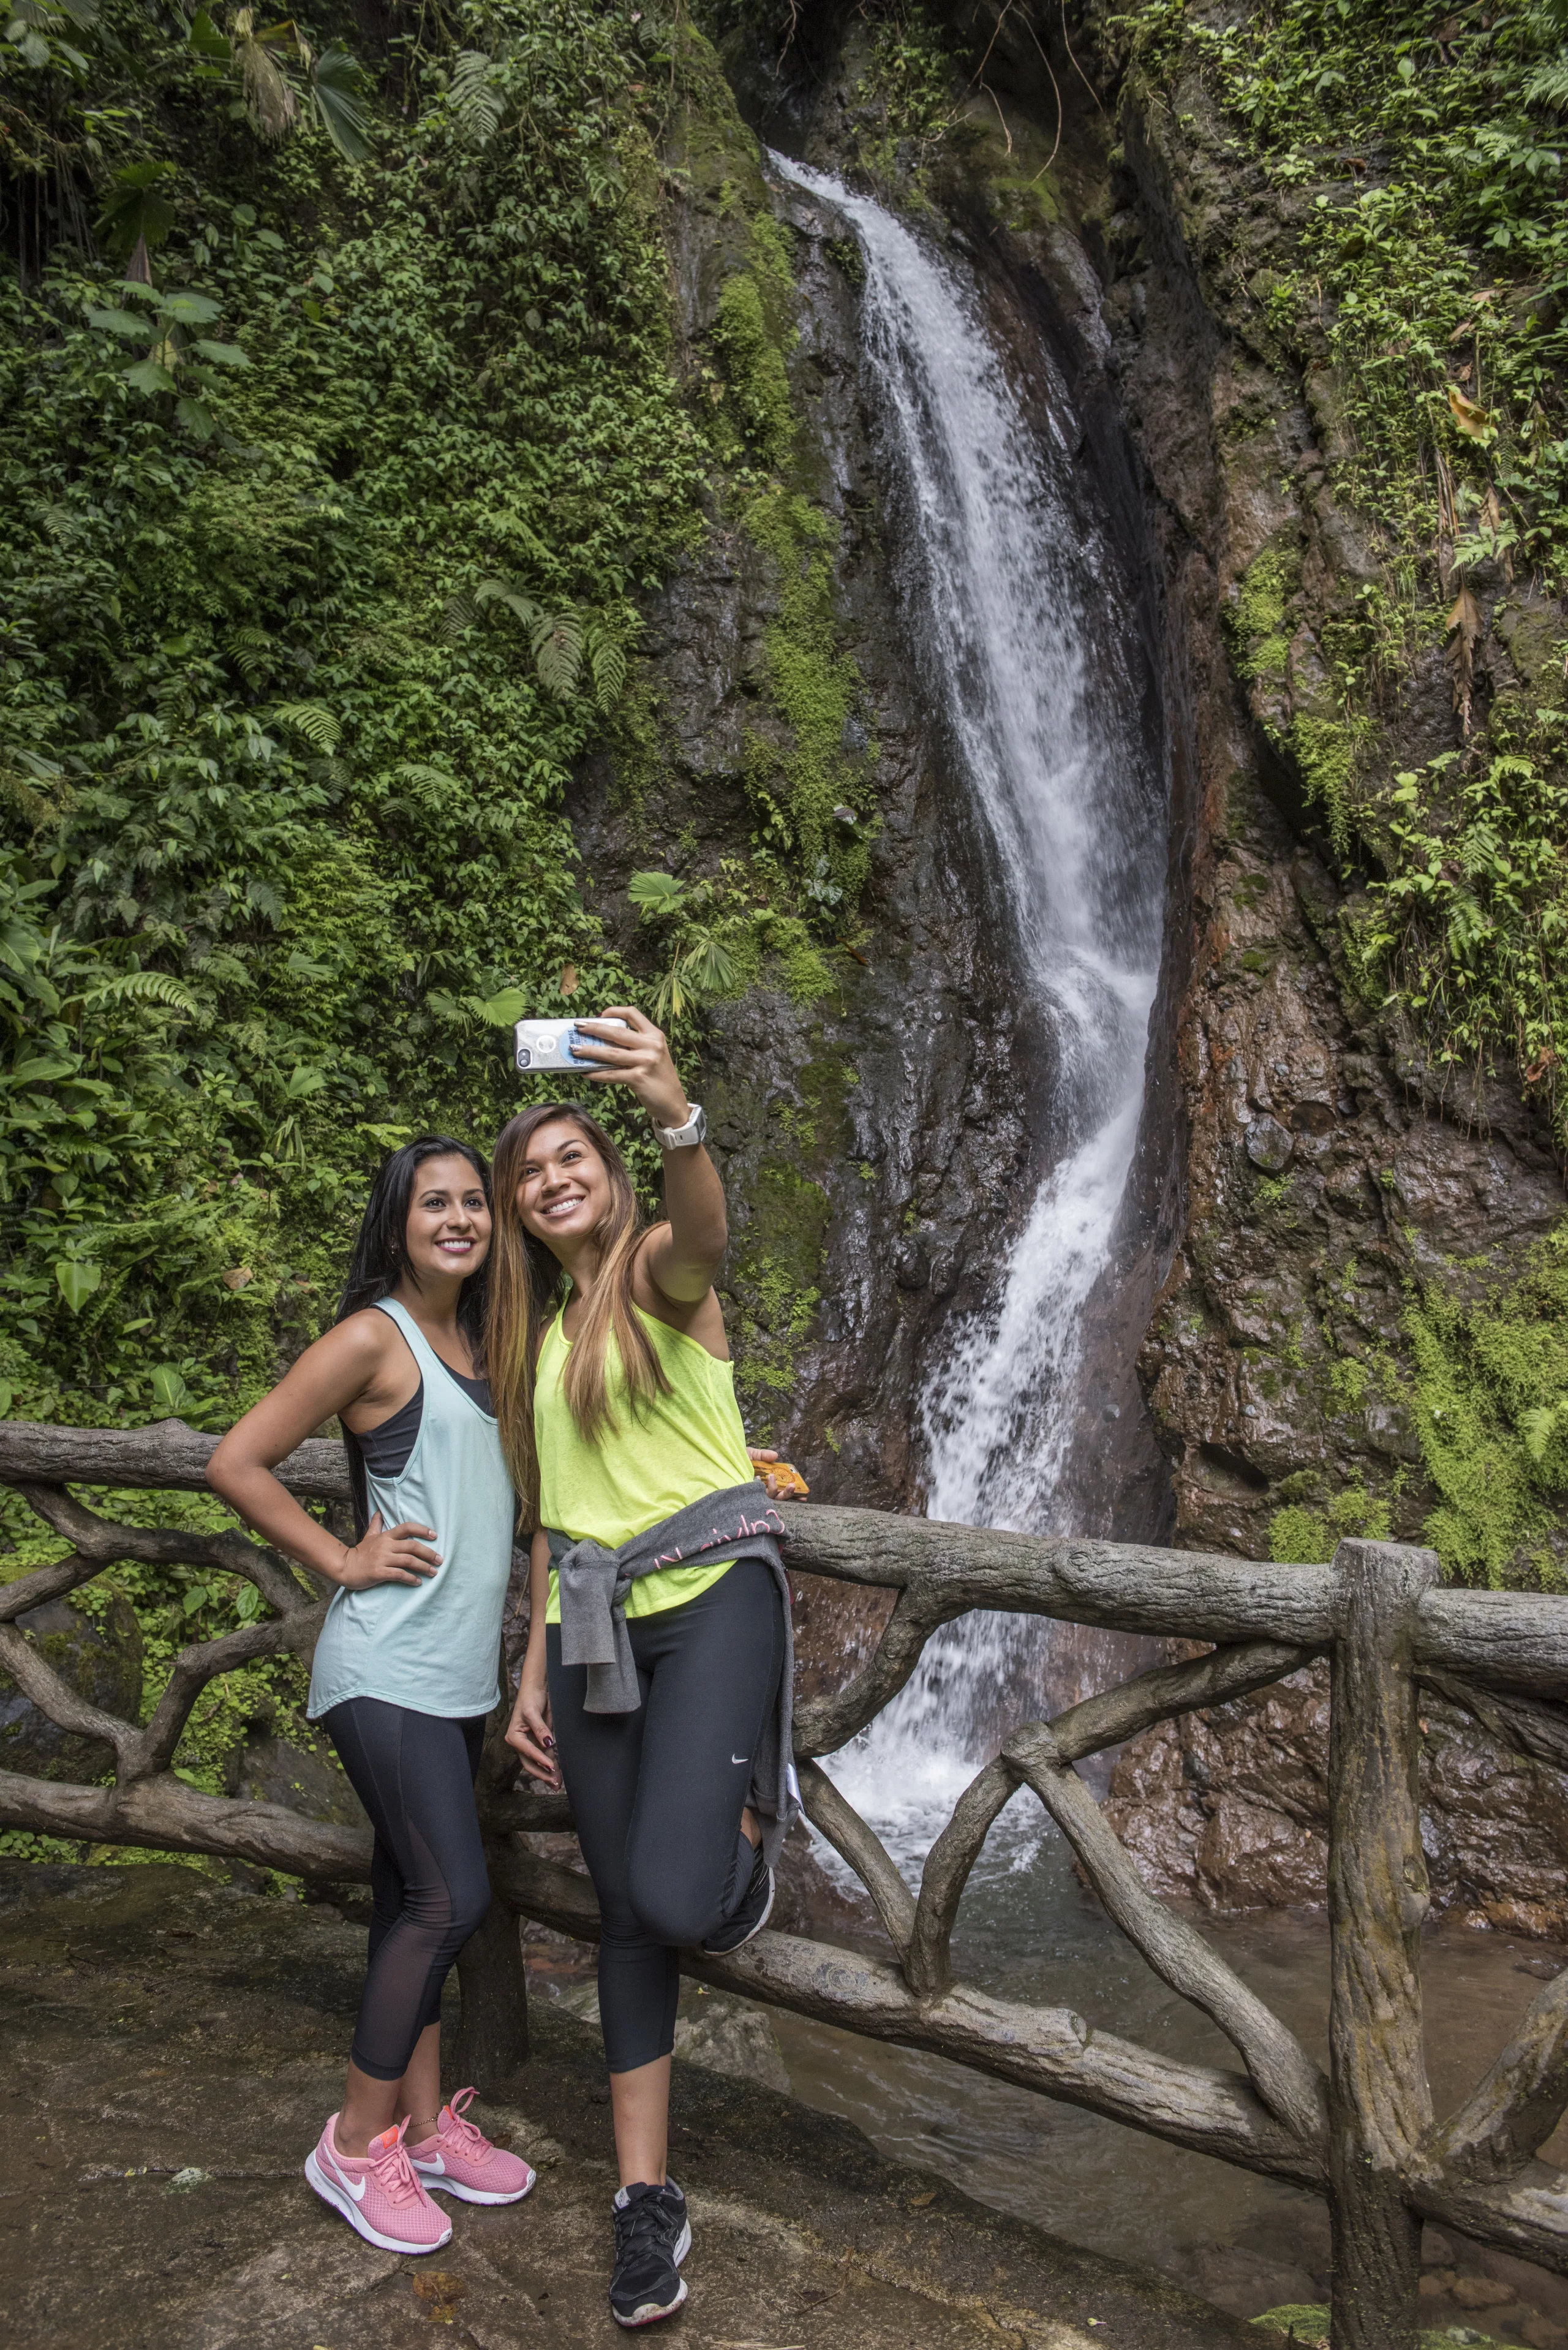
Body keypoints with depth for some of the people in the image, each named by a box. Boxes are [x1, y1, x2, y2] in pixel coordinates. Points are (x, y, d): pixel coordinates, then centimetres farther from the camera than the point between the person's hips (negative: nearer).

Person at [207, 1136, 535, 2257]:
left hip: (460, 1670, 7)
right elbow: (237, 1464, -12)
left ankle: (424, 2121, 26)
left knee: (417, 1895, 14)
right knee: (452, 1898, -8)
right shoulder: (373, 1336, -11)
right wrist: (343, 1559, -11)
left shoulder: (479, 1344, 13)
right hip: (388, 1669, -7)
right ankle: (356, 2141, 10)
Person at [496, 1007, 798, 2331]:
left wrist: (677, 1116, -50)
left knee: (675, 1899, -19)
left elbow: (704, 1231, -30)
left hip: (709, 1589, -6)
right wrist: (534, 1668, 13)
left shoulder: (659, 1270, -2)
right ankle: (647, 2200, 21)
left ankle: (753, 1817, 17)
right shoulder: (539, 1331, 16)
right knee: (627, 1916, 8)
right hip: (590, 1623, 6)